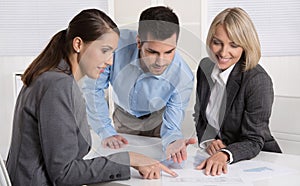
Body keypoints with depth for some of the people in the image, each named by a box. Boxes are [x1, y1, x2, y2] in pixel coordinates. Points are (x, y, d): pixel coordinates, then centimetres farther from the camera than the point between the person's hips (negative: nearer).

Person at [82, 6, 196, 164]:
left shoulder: (184, 78, -36)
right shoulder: (118, 43, -38)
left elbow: (171, 125, -28)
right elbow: (93, 88, -24)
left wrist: (173, 140, -52)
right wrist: (106, 132, -26)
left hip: (157, 119, -1)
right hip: (124, 115, 1)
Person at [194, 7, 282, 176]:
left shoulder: (258, 80, -17)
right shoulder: (205, 67, 2)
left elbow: (253, 141, -18)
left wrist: (225, 155, -36)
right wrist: (208, 140, -7)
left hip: (258, 160, -4)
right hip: (213, 159, 4)